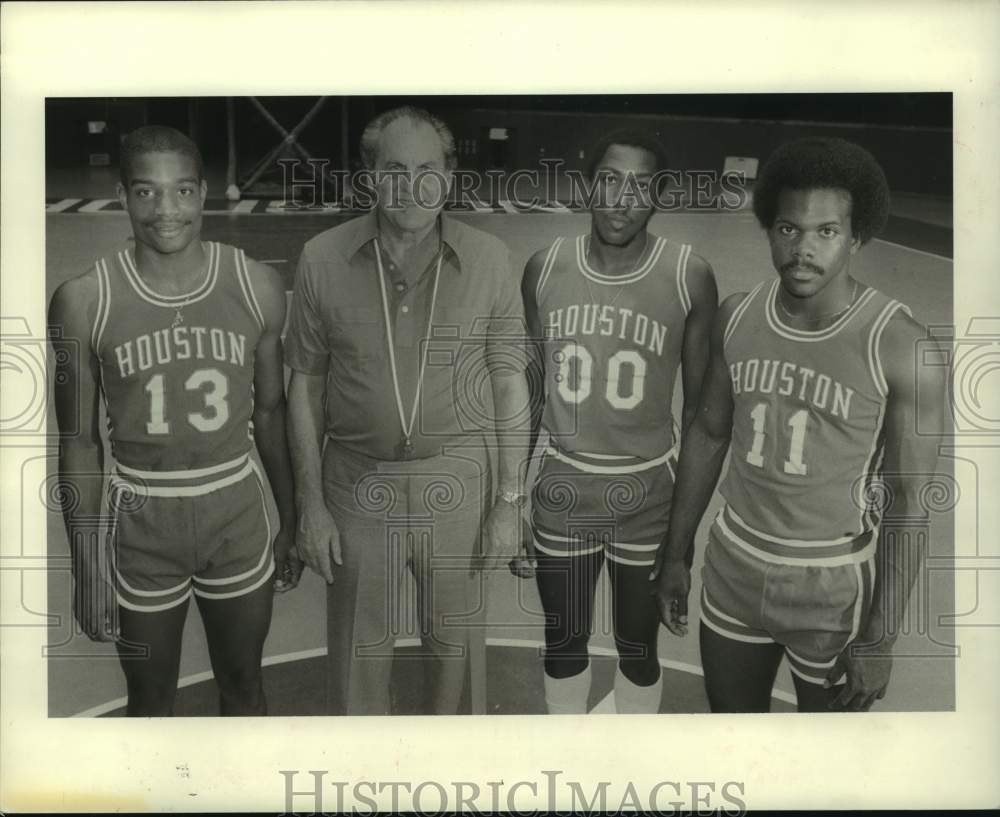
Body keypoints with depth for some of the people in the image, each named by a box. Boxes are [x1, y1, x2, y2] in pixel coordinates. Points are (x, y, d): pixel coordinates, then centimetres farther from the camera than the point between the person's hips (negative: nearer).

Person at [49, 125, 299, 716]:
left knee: (243, 684, 19)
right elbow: (80, 440, -3)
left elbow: (270, 411, 4)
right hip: (140, 519, -1)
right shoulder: (84, 301, -11)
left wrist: (291, 516, 10)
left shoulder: (258, 286, -8)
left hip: (238, 508, 1)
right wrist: (86, 562, -2)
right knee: (151, 696, 18)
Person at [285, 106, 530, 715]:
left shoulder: (488, 260, -6)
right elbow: (306, 385, 0)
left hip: (459, 480, 0)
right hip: (360, 481, 0)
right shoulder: (322, 260, -6)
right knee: (360, 648, 14)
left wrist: (510, 501, -3)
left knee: (453, 636, 18)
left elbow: (510, 383, -2)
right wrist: (311, 504, -1)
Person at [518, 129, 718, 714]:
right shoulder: (545, 269, -5)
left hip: (649, 490, -2)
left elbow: (698, 405, -3)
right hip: (562, 486, 2)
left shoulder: (690, 277, -11)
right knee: (564, 641, 17)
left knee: (639, 645, 15)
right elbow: (531, 393, 4)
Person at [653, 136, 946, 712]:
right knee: (731, 715, 22)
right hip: (735, 563, 4)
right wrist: (675, 555, 9)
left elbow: (908, 503, -15)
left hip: (834, 584, -3)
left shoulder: (901, 346, -20)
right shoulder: (738, 315, -7)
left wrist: (881, 639, -14)